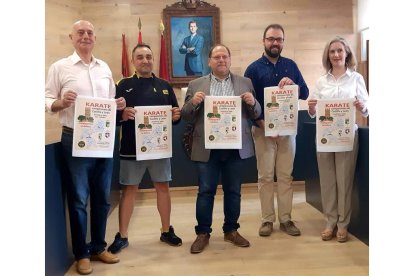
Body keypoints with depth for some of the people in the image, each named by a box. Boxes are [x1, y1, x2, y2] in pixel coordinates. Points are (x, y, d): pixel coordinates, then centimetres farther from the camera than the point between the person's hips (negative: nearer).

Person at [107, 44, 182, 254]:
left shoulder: (164, 86, 11)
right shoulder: (123, 85, 1)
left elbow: (175, 113, 11)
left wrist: (176, 116, -11)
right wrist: (122, 115, -26)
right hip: (132, 148, -3)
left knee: (163, 187, 9)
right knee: (129, 190, 4)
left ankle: (166, 231, 24)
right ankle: (122, 236, 16)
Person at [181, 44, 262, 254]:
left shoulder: (245, 83, 8)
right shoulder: (196, 85, 5)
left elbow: (255, 115, 8)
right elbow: (186, 116, 3)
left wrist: (252, 102, -13)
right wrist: (193, 102, -16)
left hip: (236, 147, 2)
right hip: (207, 148, -1)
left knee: (233, 191, 11)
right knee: (205, 191, 4)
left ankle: (231, 230, 26)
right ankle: (203, 233, 17)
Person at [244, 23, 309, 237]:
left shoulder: (291, 66, 8)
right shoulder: (254, 69, -1)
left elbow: (305, 93, 4)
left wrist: (293, 85, -17)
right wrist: (261, 122, -18)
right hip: (263, 129, -2)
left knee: (285, 175, 7)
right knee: (265, 176, 3)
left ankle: (286, 219, 16)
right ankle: (267, 219, 13)